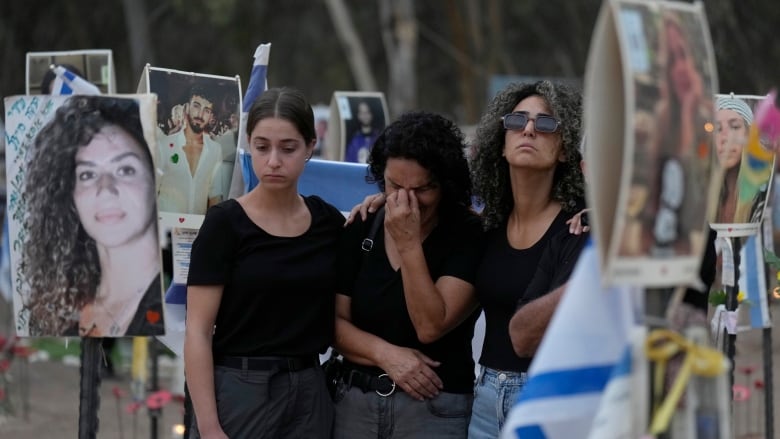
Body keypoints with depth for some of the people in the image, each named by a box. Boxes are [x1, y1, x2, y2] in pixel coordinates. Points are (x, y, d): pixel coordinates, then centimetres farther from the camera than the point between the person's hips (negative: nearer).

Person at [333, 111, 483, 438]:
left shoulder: (468, 236, -8)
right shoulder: (360, 230, 4)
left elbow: (430, 327, -16)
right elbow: (335, 322, 2)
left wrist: (409, 244, -19)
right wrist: (385, 354, -13)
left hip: (434, 408, -3)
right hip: (355, 399, 4)